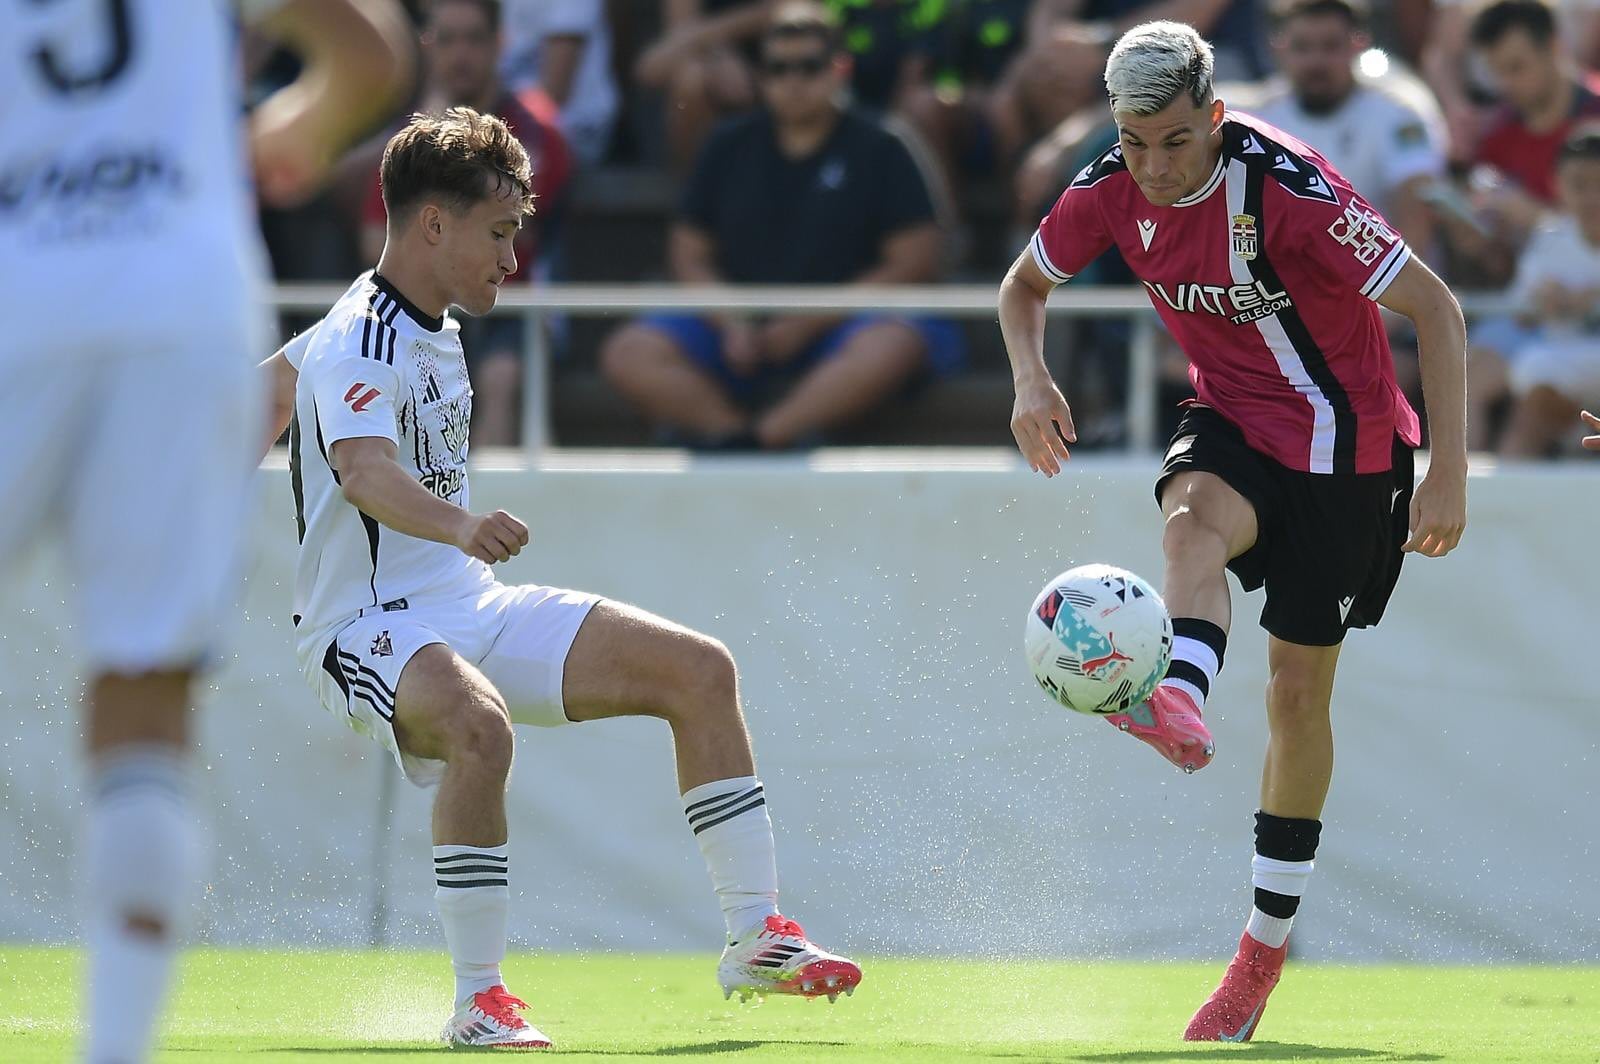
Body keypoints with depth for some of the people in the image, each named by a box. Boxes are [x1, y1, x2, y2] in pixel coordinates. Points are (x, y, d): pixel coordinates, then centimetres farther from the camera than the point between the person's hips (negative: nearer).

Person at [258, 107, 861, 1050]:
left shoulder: (429, 324, 12)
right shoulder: (360, 345, -18)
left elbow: (268, 385, 27)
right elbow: (362, 469, -40)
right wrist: (459, 525, -58)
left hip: (472, 610, 10)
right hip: (371, 629, -10)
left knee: (698, 669, 0)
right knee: (481, 725, -41)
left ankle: (758, 939, 6)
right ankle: (480, 1002, -29)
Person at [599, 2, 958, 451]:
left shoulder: (877, 152, 4)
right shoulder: (730, 149, 13)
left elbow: (915, 263, -3)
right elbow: (691, 257, 11)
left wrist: (808, 323, -11)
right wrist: (730, 325, -10)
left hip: (833, 329, -3)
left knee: (894, 346, -37)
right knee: (627, 354, -22)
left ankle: (741, 444, -34)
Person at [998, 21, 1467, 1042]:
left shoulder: (1288, 188, -27)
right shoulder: (1111, 190, -12)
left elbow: (1436, 308, -23)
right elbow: (1025, 284, 9)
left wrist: (1450, 473, -27)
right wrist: (1032, 377, -13)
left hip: (1343, 448, -3)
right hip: (1231, 421, 3)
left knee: (1299, 687, 2)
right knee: (1192, 518, -34)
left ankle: (1268, 945, 15)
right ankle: (1182, 705, -62)